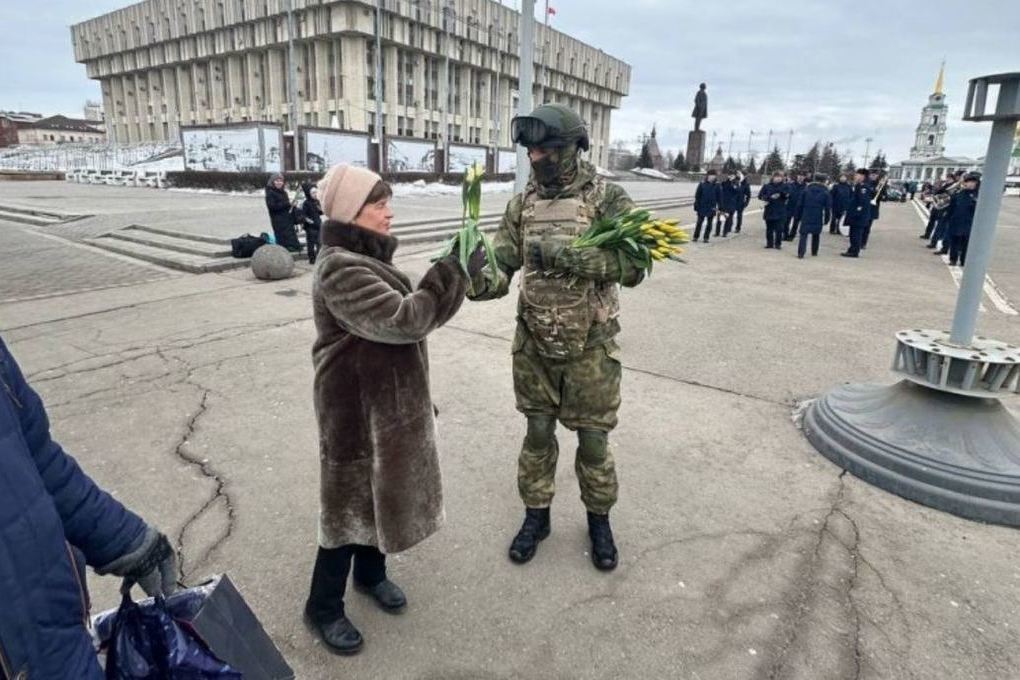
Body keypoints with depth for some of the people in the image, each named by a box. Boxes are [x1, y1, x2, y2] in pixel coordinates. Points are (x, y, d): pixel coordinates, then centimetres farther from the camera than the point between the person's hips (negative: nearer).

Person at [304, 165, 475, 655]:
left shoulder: (368, 257, 9)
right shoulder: (340, 269, -23)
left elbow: (407, 315, 15)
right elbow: (402, 320, -30)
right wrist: (451, 272, -27)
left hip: (387, 398, 9)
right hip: (356, 407, -9)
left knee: (380, 490, 22)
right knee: (350, 500, 6)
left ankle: (370, 572, 44)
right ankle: (323, 607, 27)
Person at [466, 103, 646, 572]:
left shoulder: (607, 199, -9)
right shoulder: (522, 205, 2)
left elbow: (633, 267, -20)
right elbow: (502, 269, -2)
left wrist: (567, 253, -30)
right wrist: (478, 281, -26)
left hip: (590, 347, -3)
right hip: (533, 346, 3)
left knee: (593, 438, 10)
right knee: (537, 433, 15)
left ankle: (599, 518, 35)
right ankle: (536, 514, 35)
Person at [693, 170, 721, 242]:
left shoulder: (716, 185, 1)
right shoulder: (702, 184, -5)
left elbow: (718, 196, 5)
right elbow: (697, 195, -2)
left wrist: (718, 206, 1)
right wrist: (697, 205, -6)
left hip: (712, 207, 2)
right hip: (702, 207, -2)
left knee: (709, 223, 7)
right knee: (699, 222, 2)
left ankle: (706, 238, 15)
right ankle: (696, 237, 11)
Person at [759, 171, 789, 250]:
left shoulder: (785, 186, 3)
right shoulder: (767, 186, 4)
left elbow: (788, 195, -8)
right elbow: (760, 196, -1)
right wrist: (769, 197, -13)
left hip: (780, 211, -1)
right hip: (769, 210, 1)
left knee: (779, 229, -4)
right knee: (769, 228, 7)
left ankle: (778, 244, 6)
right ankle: (769, 243, 18)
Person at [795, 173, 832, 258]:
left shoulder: (806, 189, 4)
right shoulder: (825, 192, 0)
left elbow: (800, 204, 4)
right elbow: (828, 207, 1)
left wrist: (798, 216, 10)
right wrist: (826, 219, 8)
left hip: (806, 217, 0)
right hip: (818, 218, 0)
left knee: (803, 235, -4)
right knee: (816, 235, 18)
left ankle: (800, 253, -17)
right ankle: (814, 252, 25)